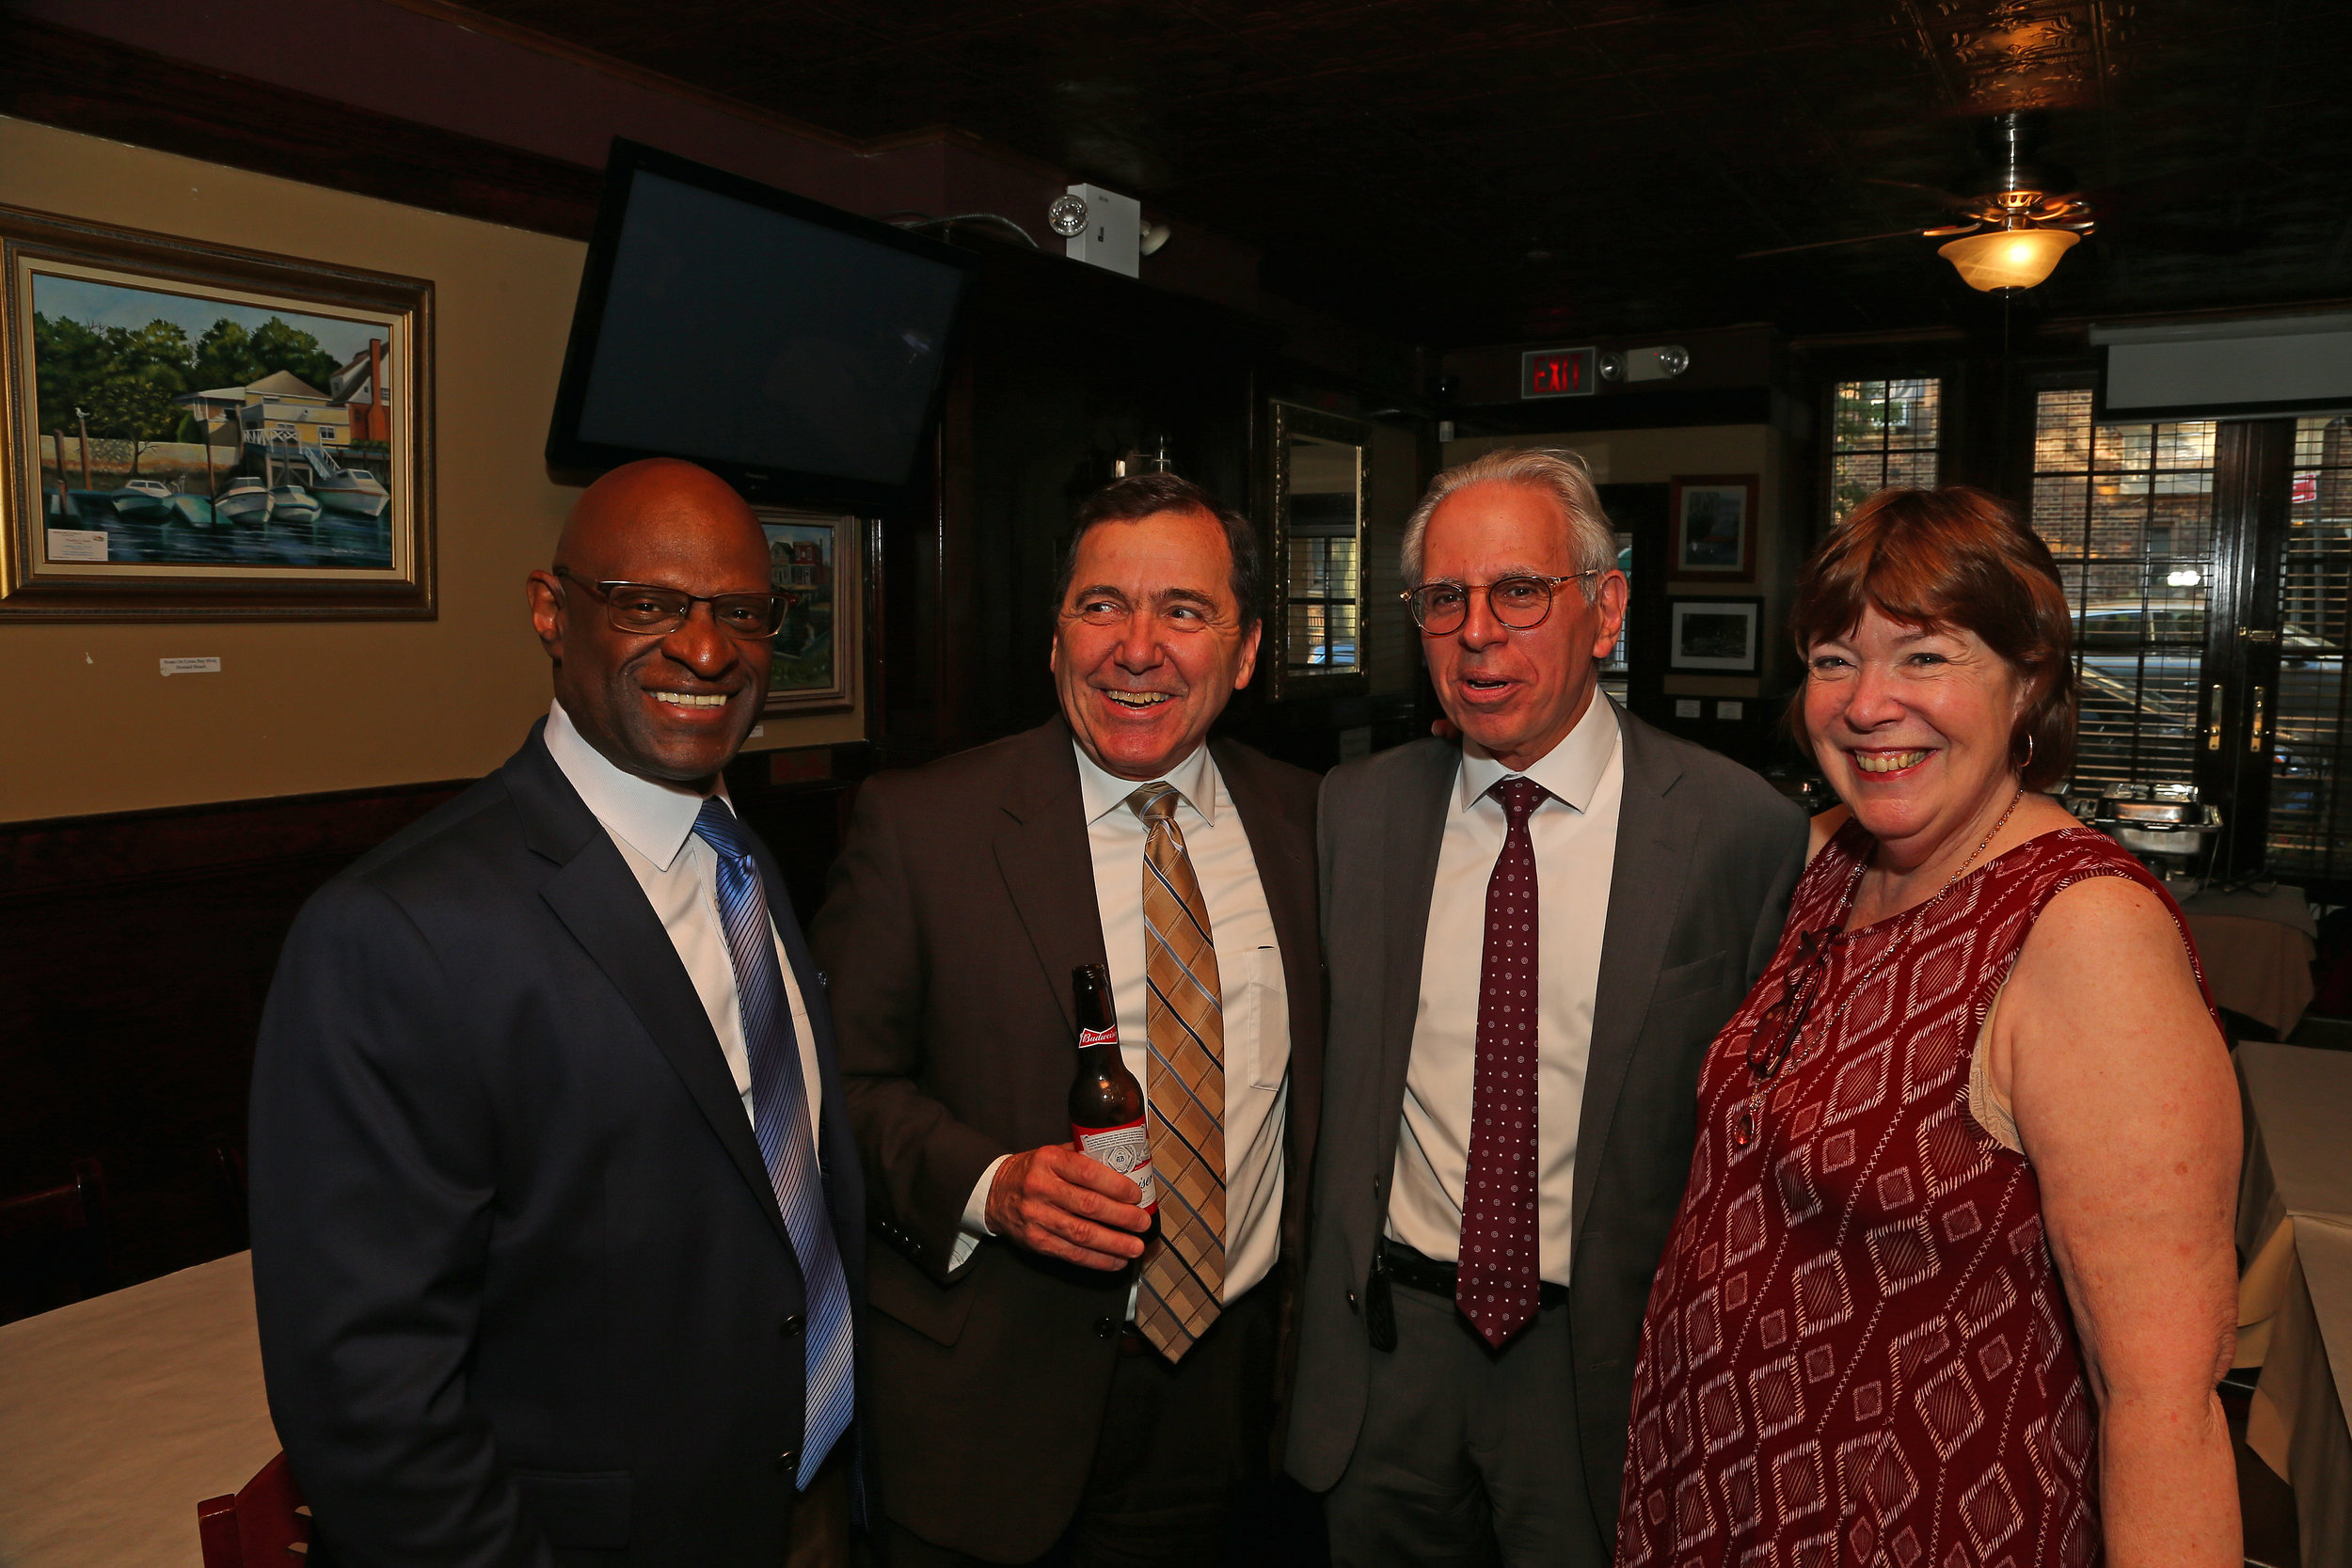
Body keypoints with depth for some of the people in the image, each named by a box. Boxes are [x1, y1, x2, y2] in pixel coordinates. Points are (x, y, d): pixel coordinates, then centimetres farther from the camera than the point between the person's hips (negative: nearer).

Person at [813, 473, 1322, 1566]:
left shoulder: (1299, 820, 0)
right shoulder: (917, 825, -11)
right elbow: (844, 1079, -6)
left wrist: (1315, 1293, 6)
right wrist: (989, 1184, -21)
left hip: (1224, 1374, 4)